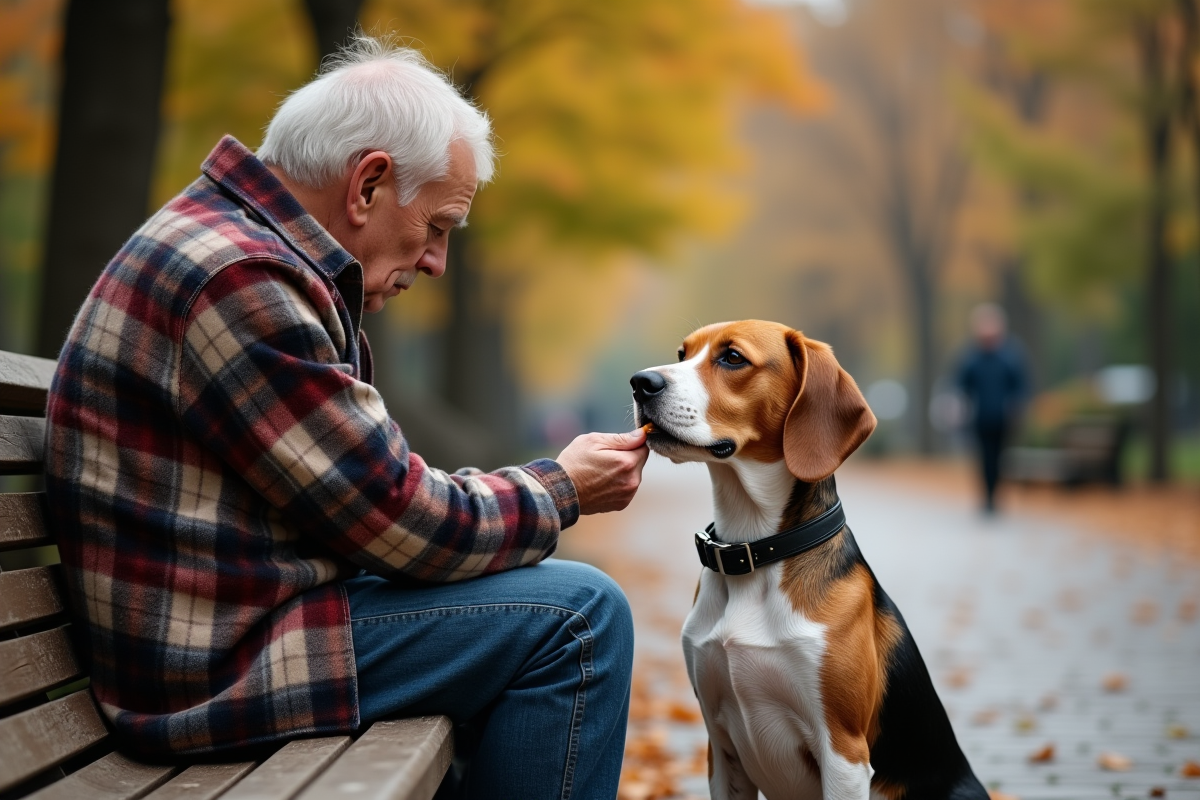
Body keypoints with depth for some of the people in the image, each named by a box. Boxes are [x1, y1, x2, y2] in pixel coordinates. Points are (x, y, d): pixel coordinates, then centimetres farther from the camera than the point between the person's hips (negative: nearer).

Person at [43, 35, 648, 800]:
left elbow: (369, 489, 13)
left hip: (244, 612, 11)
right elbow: (399, 524, -18)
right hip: (220, 663, -11)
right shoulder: (237, 279, -21)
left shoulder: (230, 244, 12)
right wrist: (562, 490, -4)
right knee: (578, 612, -12)